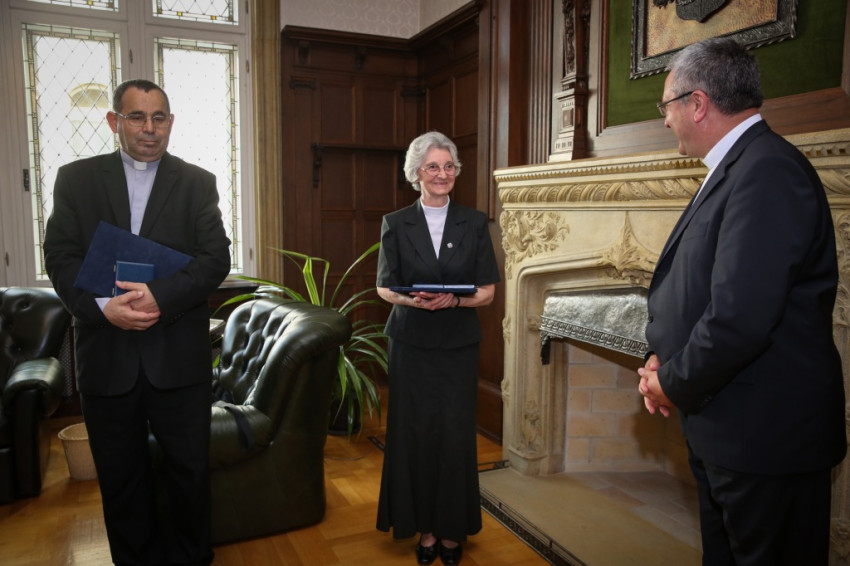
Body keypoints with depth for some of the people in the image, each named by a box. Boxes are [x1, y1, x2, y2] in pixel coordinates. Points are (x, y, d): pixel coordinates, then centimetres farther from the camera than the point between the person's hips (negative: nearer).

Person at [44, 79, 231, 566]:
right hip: (106, 356, 1)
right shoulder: (77, 179, 7)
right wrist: (104, 306, -17)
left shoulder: (198, 183, 4)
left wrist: (160, 296, -20)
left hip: (179, 356, -1)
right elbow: (60, 257, 0)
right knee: (122, 478, 15)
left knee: (190, 470, 10)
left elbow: (216, 258, -5)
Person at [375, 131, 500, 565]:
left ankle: (452, 529, 21)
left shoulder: (474, 223, 2)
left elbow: (486, 292, 1)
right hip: (411, 345, 0)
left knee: (455, 434, 2)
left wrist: (452, 300, -19)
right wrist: (413, 300, -18)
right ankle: (424, 527, 21)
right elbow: (384, 287, 3)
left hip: (458, 346, 0)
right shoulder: (396, 224, 1)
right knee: (415, 433, 4)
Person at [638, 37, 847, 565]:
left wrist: (675, 385, -14)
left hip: (765, 437, -9)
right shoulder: (736, 166, 11)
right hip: (725, 429, 10)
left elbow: (740, 317, -30)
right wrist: (662, 359, 0)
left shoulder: (767, 170, -22)